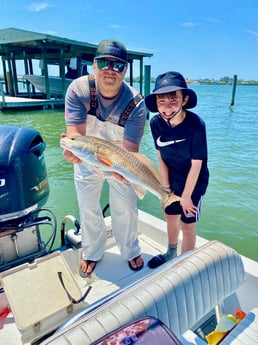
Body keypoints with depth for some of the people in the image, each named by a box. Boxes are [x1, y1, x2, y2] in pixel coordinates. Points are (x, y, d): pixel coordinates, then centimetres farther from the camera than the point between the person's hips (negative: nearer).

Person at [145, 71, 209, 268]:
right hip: (172, 179, 5)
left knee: (187, 224, 3)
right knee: (170, 216, 19)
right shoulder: (156, 122, -17)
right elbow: (161, 156, -6)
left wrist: (186, 195, -15)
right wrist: (165, 185, -4)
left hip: (194, 182, -5)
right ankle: (171, 253, 45)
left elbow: (196, 164, -21)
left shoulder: (196, 125, -29)